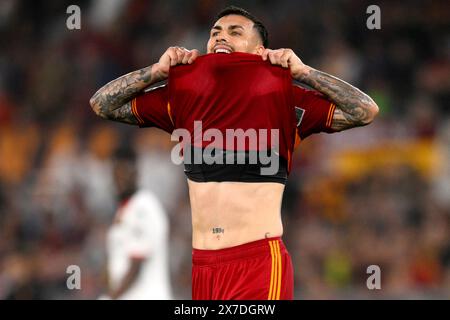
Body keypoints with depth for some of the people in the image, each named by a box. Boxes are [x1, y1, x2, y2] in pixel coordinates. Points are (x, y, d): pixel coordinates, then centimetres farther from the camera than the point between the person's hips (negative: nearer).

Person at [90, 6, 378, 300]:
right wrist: (157, 72, 2)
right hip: (202, 265, 4)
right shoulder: (184, 96, 11)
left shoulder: (281, 97, 0)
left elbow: (366, 111, -5)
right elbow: (102, 104, 14)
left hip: (259, 263, -4)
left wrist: (302, 72, -8)